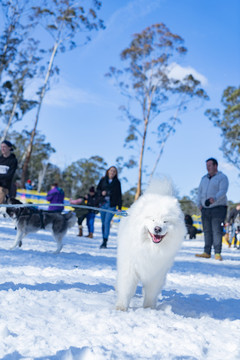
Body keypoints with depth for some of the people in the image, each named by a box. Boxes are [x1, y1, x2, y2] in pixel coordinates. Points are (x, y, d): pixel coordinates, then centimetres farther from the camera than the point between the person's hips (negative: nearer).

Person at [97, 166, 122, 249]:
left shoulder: (117, 182, 5)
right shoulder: (103, 180, 8)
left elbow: (119, 195, 6)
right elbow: (98, 189, 14)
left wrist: (119, 207, 2)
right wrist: (101, 192, -9)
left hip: (112, 205, -3)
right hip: (103, 204, 3)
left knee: (107, 222, -14)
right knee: (103, 222, 6)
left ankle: (105, 242, -15)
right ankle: (104, 241, 16)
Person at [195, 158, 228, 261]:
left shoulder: (222, 177, -1)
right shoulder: (204, 178, 19)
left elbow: (223, 191, -14)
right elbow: (200, 192, 19)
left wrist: (214, 199, -32)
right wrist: (199, 204, 3)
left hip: (218, 208, -5)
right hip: (205, 209, 6)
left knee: (217, 231, -10)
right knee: (207, 231, 4)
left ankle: (217, 253, -7)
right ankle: (207, 252, 7)